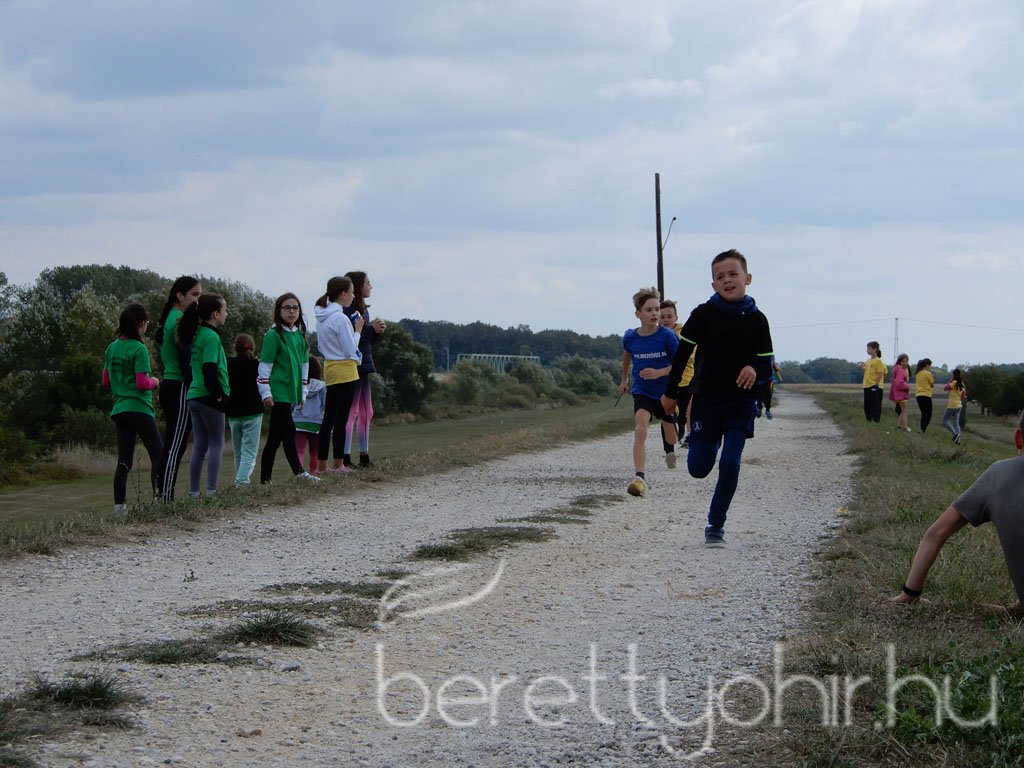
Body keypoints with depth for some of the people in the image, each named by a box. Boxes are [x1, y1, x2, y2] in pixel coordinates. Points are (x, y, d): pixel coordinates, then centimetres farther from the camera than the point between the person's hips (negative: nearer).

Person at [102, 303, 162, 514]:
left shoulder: (112, 348, 9)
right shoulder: (139, 349, -12)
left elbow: (106, 382, 14)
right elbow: (142, 383, -16)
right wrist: (154, 381, 3)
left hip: (119, 409, 7)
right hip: (139, 408, -7)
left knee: (124, 460, 6)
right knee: (158, 454, -1)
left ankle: (119, 506, 2)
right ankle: (159, 497, -12)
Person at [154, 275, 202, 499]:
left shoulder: (169, 319, 17)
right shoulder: (181, 321, -13)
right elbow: (185, 361, -18)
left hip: (168, 386, 10)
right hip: (180, 387, -10)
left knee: (171, 445, 9)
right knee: (175, 446, -10)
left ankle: (163, 496, 9)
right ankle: (166, 496, -12)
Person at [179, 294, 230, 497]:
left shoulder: (197, 335, 13)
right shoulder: (211, 337, -13)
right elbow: (209, 370, -20)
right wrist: (221, 396, -13)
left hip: (194, 395, 8)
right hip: (209, 397, -8)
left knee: (200, 445, 10)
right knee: (217, 445, -2)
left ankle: (193, 492, 9)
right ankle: (211, 490, -7)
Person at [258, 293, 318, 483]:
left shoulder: (300, 335, 13)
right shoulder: (274, 335, -7)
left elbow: (304, 364, 20)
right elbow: (264, 365, -9)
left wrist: (303, 393, 18)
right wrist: (266, 393, -13)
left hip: (292, 393, 7)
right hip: (278, 393, -7)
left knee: (275, 436, 9)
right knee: (288, 431, -12)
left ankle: (265, 477, 12)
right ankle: (298, 472, -13)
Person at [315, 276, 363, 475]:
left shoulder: (322, 318, 9)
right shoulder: (340, 318, -17)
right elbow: (350, 350, -16)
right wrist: (357, 330, -3)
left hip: (330, 368, 8)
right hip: (345, 371, -8)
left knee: (329, 419, 10)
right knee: (341, 419, -3)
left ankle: (321, 464, 12)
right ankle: (338, 465, 0)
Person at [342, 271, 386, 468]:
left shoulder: (362, 310, 16)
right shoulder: (349, 310, -13)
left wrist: (377, 330, 3)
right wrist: (371, 328, -16)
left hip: (363, 367, 10)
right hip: (352, 367, -10)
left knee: (366, 412, 13)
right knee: (351, 411, -10)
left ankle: (364, 456, 19)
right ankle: (345, 458, -10)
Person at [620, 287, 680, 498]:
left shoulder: (668, 336, -17)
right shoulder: (630, 337, -9)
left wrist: (659, 372, -27)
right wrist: (625, 378, 26)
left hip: (666, 391, 0)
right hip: (642, 391, 0)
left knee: (670, 430, 23)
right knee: (640, 430, -22)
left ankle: (669, 450, 61)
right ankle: (639, 477, -29)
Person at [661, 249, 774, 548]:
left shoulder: (756, 319, -1)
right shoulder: (704, 314, -5)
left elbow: (766, 364, 4)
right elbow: (682, 353, 3)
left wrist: (756, 370, -21)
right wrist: (671, 392, 7)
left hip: (741, 401, 0)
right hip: (706, 398, 0)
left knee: (730, 463, -9)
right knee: (699, 468, 1)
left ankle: (715, 524, 5)